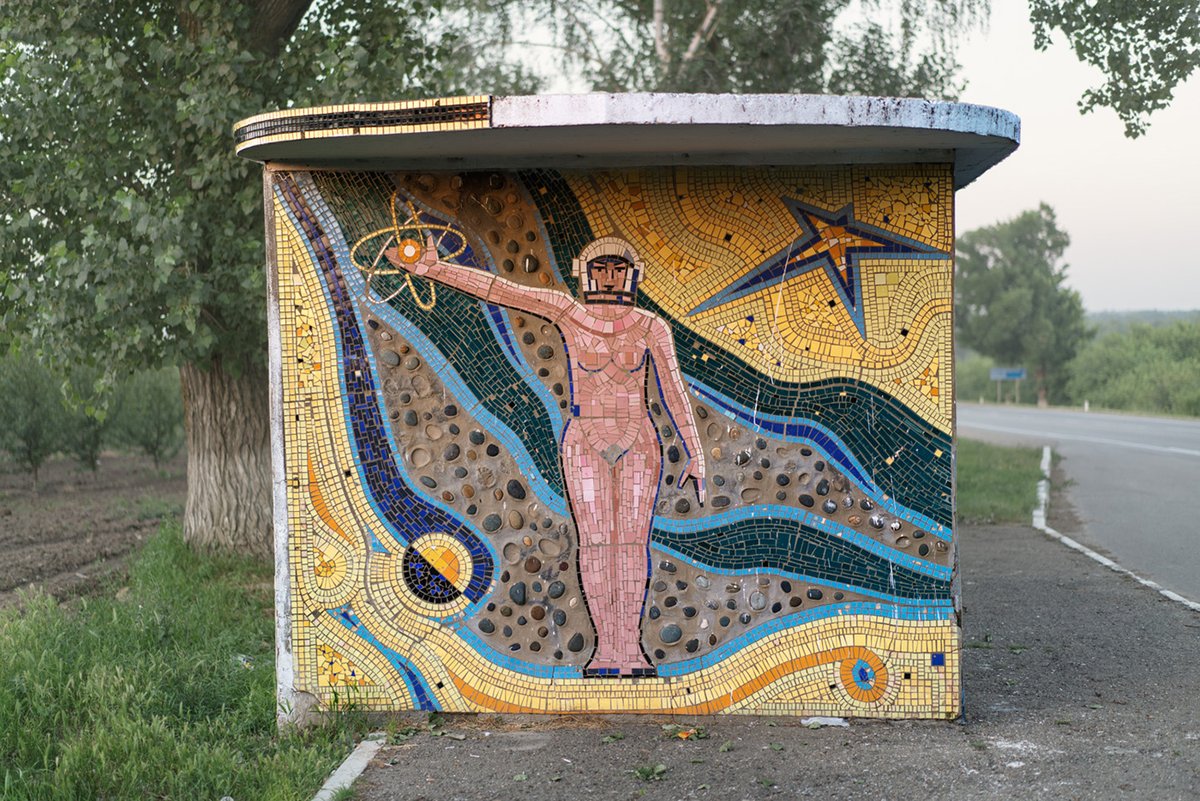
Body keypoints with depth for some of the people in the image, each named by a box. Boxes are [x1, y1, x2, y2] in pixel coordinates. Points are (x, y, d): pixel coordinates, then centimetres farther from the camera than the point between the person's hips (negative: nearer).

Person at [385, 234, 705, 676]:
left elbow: (674, 390, -2)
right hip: (585, 441, 0)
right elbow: (496, 289, -6)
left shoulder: (651, 326, -2)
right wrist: (430, 268, -11)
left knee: (633, 540, -3)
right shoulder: (567, 311, -3)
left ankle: (630, 644, 1)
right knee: (595, 541, -3)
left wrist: (695, 454, -5)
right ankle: (605, 646, 1)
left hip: (638, 443, 0)